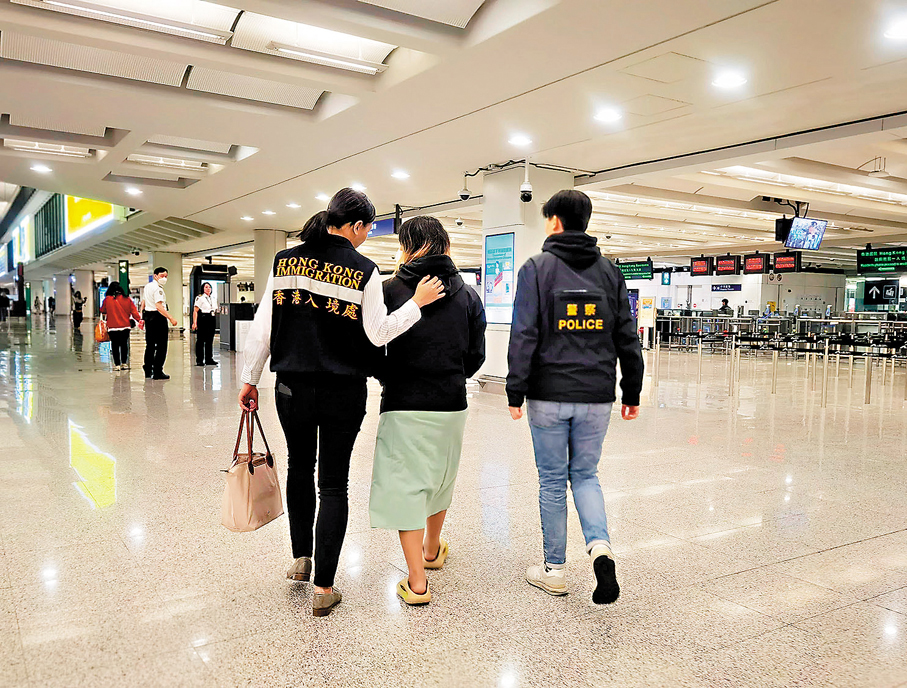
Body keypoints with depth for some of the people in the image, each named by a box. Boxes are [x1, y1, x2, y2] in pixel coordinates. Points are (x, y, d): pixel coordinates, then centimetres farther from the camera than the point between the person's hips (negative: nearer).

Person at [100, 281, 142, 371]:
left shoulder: (107, 299, -2)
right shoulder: (127, 299, 0)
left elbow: (103, 311, 13)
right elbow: (134, 311, -2)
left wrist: (104, 318, 31)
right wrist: (139, 320, 3)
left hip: (113, 327, -2)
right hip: (125, 326, 2)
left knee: (115, 345, 5)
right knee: (124, 344, 13)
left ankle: (117, 365, 3)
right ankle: (124, 363, 14)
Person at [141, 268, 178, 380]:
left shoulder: (147, 286, 15)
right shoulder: (157, 288, -15)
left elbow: (143, 303, 21)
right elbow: (158, 306, -24)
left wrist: (142, 317, 28)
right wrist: (171, 318, -29)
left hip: (148, 315, 10)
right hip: (158, 317, -10)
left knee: (150, 344, 15)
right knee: (161, 345, -5)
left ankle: (148, 371, 20)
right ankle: (158, 372, -7)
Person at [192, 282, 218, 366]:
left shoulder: (213, 299, 16)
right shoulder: (200, 298, -3)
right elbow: (195, 311, -9)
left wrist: (215, 311, 7)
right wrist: (194, 322, -16)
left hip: (212, 320, 6)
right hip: (203, 319, -6)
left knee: (210, 340, 8)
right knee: (200, 340, -3)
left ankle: (209, 359, 13)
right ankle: (199, 360, 0)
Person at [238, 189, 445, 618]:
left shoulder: (285, 261, 1)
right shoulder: (363, 270, -9)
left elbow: (263, 326, 1)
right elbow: (378, 333, -12)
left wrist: (250, 379, 9)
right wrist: (417, 302, -2)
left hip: (293, 387, 3)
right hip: (343, 393, -3)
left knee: (299, 468, 24)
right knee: (333, 483, 6)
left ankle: (301, 558, 32)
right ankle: (323, 588, 9)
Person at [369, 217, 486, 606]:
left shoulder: (390, 290, -7)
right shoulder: (468, 295, 2)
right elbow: (476, 356, 4)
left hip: (403, 405, -4)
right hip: (452, 404, 4)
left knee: (405, 485, 3)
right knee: (440, 478, 23)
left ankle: (416, 581, 2)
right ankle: (433, 550, 43)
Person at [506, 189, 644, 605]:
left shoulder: (537, 268, -4)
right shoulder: (610, 271, 8)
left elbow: (524, 336, -10)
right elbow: (627, 338, 8)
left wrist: (515, 393, -6)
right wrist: (632, 393, 14)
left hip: (549, 396, -3)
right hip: (597, 397, 3)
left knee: (552, 481, 9)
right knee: (585, 475, 17)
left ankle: (554, 571, 18)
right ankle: (600, 547, -6)